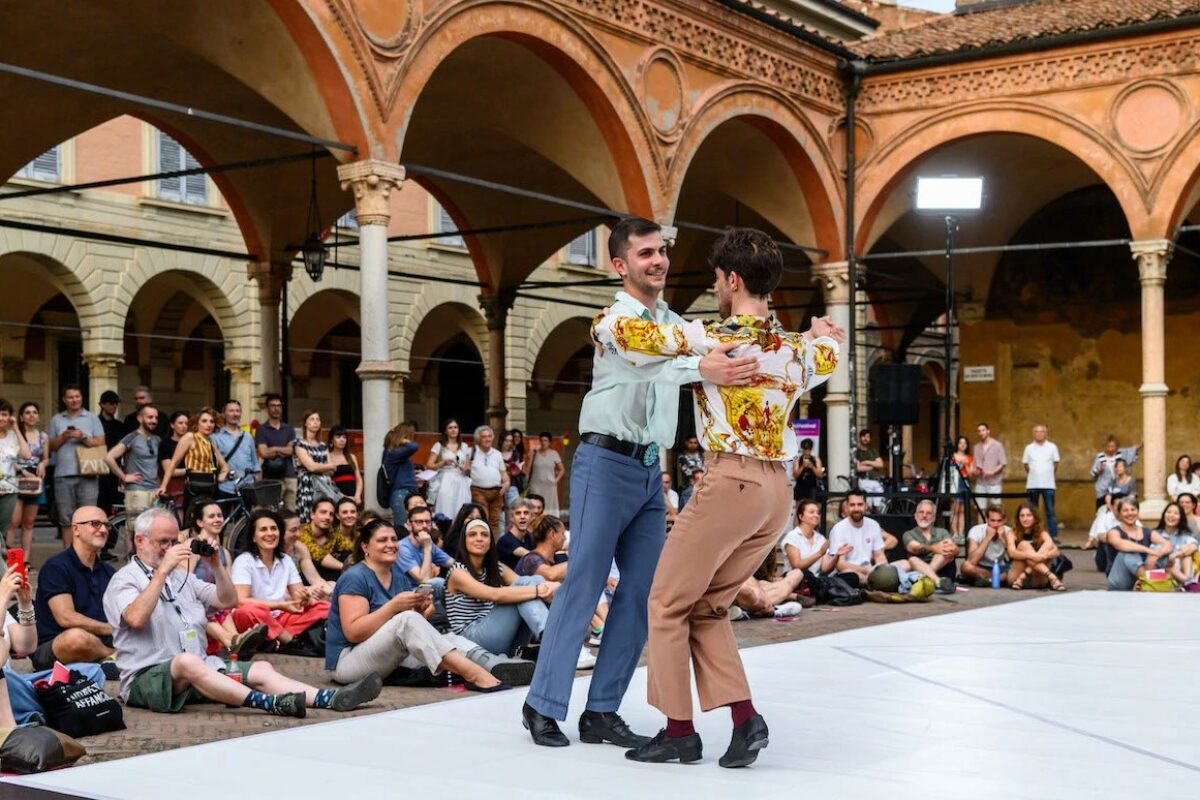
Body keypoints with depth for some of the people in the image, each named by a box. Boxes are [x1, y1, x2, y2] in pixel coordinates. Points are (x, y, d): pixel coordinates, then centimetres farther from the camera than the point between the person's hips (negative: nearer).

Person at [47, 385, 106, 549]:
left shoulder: (92, 418, 10)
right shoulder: (56, 420, 14)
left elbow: (100, 443, 3)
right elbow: (50, 446, 12)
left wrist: (83, 437, -11)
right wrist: (63, 437, -5)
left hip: (87, 475, -2)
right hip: (63, 475, 2)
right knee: (66, 518, 4)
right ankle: (67, 552, 9)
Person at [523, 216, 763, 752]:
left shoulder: (676, 324, 16)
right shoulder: (617, 320, -8)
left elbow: (719, 356, 7)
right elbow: (639, 363, -29)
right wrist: (699, 370, -47)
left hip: (651, 469, 7)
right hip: (607, 462, -7)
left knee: (640, 593, 4)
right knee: (583, 586, -6)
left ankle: (602, 712, 11)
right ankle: (543, 706, 3)